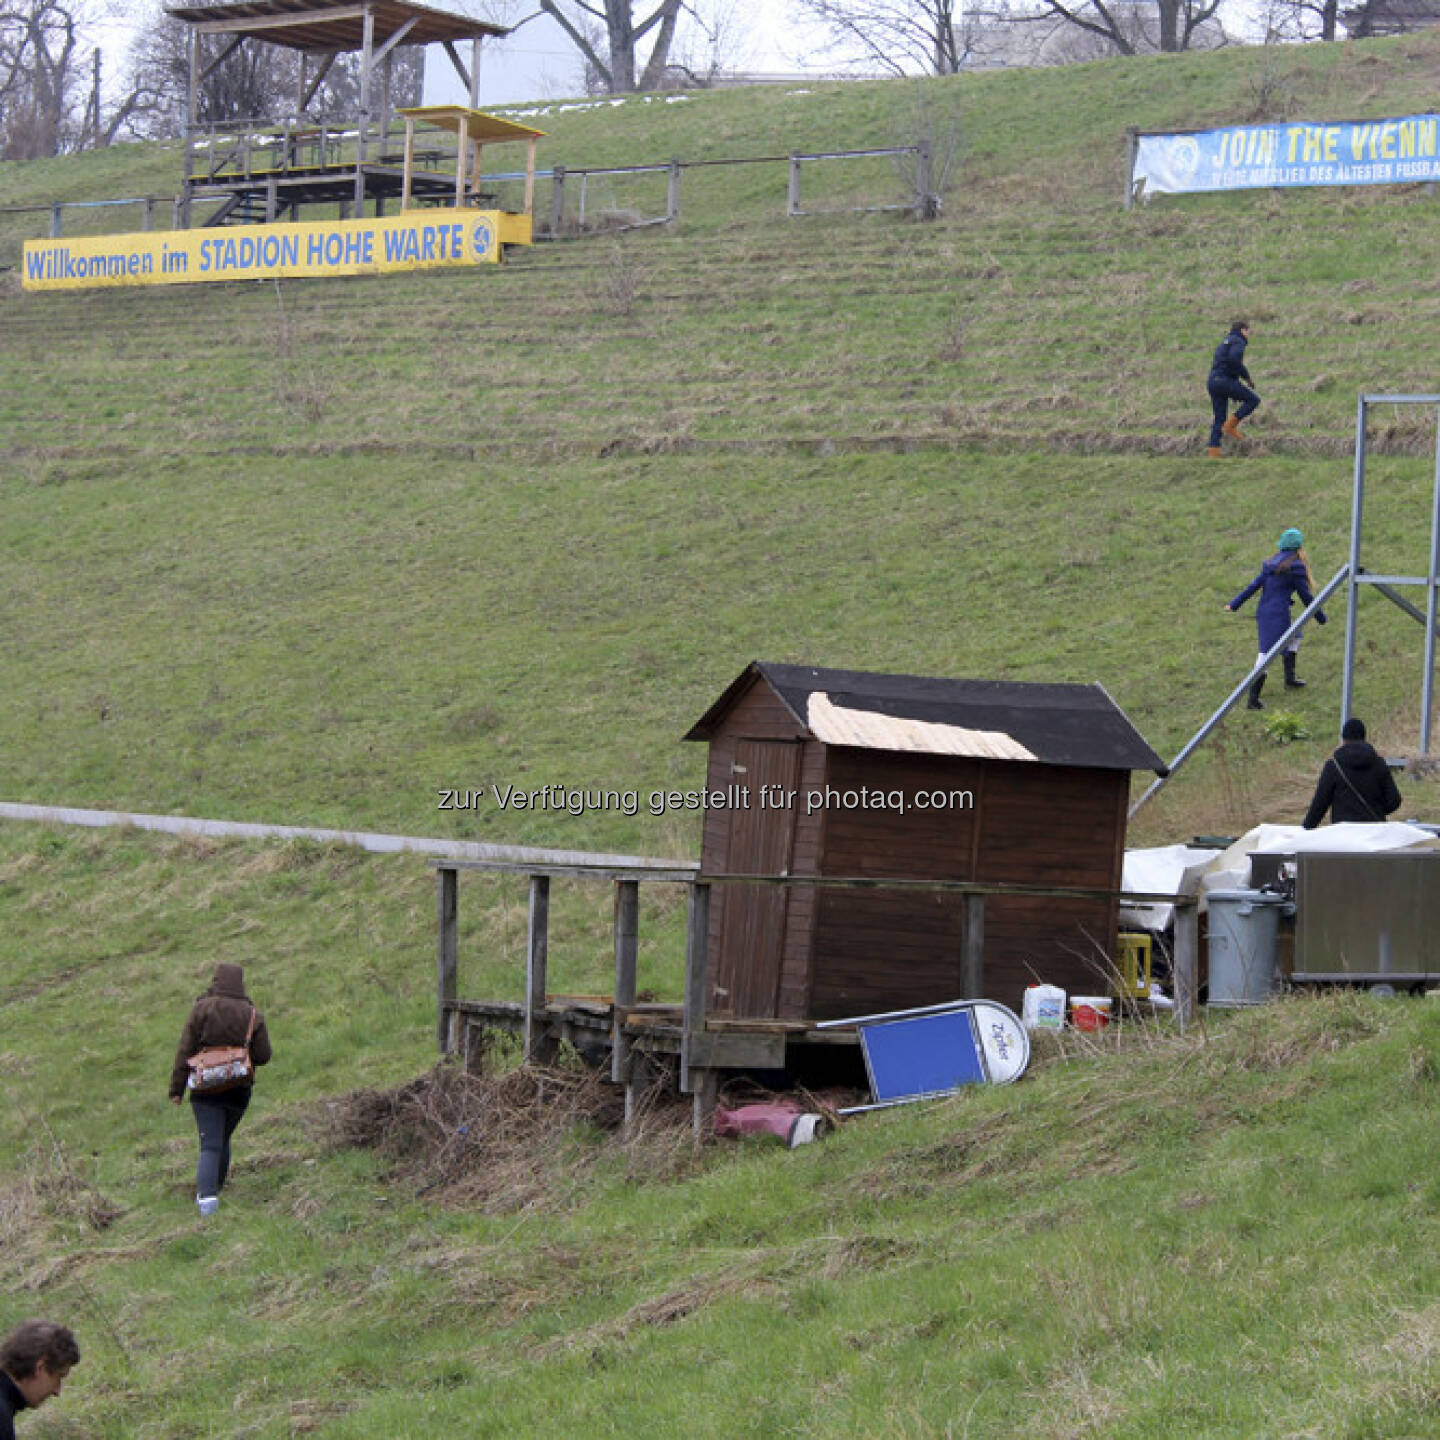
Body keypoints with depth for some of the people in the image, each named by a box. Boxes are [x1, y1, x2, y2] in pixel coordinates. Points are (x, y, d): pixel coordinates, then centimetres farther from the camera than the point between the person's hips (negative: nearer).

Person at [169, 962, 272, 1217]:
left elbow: (186, 1051, -7)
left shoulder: (202, 1009, -7)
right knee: (223, 1140, 22)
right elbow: (263, 1056, 0)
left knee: (210, 1144, -6)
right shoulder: (253, 1015, 0)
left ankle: (207, 1195, -23)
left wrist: (177, 1088, -2)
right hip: (239, 1091, 3)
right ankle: (215, 1189, 31)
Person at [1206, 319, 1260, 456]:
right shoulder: (1238, 341, -2)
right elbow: (1234, 359, -20)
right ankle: (1231, 425, -7)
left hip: (1212, 383, 9)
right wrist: (1246, 376, -9)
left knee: (1219, 419, 10)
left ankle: (1213, 452, 2)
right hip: (1226, 381, -9)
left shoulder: (1224, 343, 27)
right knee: (1254, 399, 2)